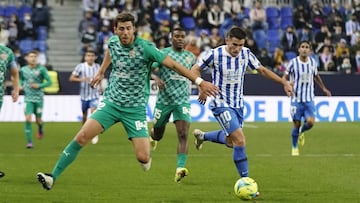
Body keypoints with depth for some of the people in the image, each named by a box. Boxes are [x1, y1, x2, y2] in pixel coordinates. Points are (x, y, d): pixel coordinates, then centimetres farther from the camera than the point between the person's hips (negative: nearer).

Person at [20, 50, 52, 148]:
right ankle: (29, 142, -9)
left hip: (39, 98, -1)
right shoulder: (23, 70, 2)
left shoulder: (41, 69, -7)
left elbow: (49, 82, -4)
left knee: (38, 120, 8)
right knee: (28, 119, -14)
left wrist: (39, 85, -18)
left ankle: (40, 129, 46)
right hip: (28, 98, 1)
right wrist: (21, 85, 0)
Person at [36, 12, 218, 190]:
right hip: (111, 102, 3)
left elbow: (173, 64, -15)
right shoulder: (113, 42, -1)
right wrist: (101, 72, 33)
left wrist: (199, 81, -18)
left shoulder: (145, 48, -16)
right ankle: (53, 177, -9)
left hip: (135, 108, -3)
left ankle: (146, 159, 28)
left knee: (143, 157, -12)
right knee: (82, 137, -13)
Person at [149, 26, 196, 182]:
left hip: (182, 100, 1)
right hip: (164, 99, -1)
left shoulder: (190, 57, 9)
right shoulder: (162, 53, -2)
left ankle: (180, 168, -24)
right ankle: (152, 137, 50)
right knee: (157, 134, 11)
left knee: (183, 134, -17)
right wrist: (156, 78, -26)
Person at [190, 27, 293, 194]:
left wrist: (284, 82, 0)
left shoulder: (246, 54, -6)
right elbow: (195, 70, -7)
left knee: (230, 141, 22)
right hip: (221, 104, -6)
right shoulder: (215, 54, -18)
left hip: (238, 104, 7)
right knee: (240, 140, -19)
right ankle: (245, 180, -11)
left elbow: (262, 70, 7)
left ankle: (201, 136, 49)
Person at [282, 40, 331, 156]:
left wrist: (324, 88, 30)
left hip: (309, 99, 3)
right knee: (297, 124, -1)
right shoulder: (293, 62, -7)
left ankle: (301, 133, 20)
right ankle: (294, 148, 20)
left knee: (310, 122, -14)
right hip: (296, 99, -3)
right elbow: (285, 77, 0)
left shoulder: (312, 62, 4)